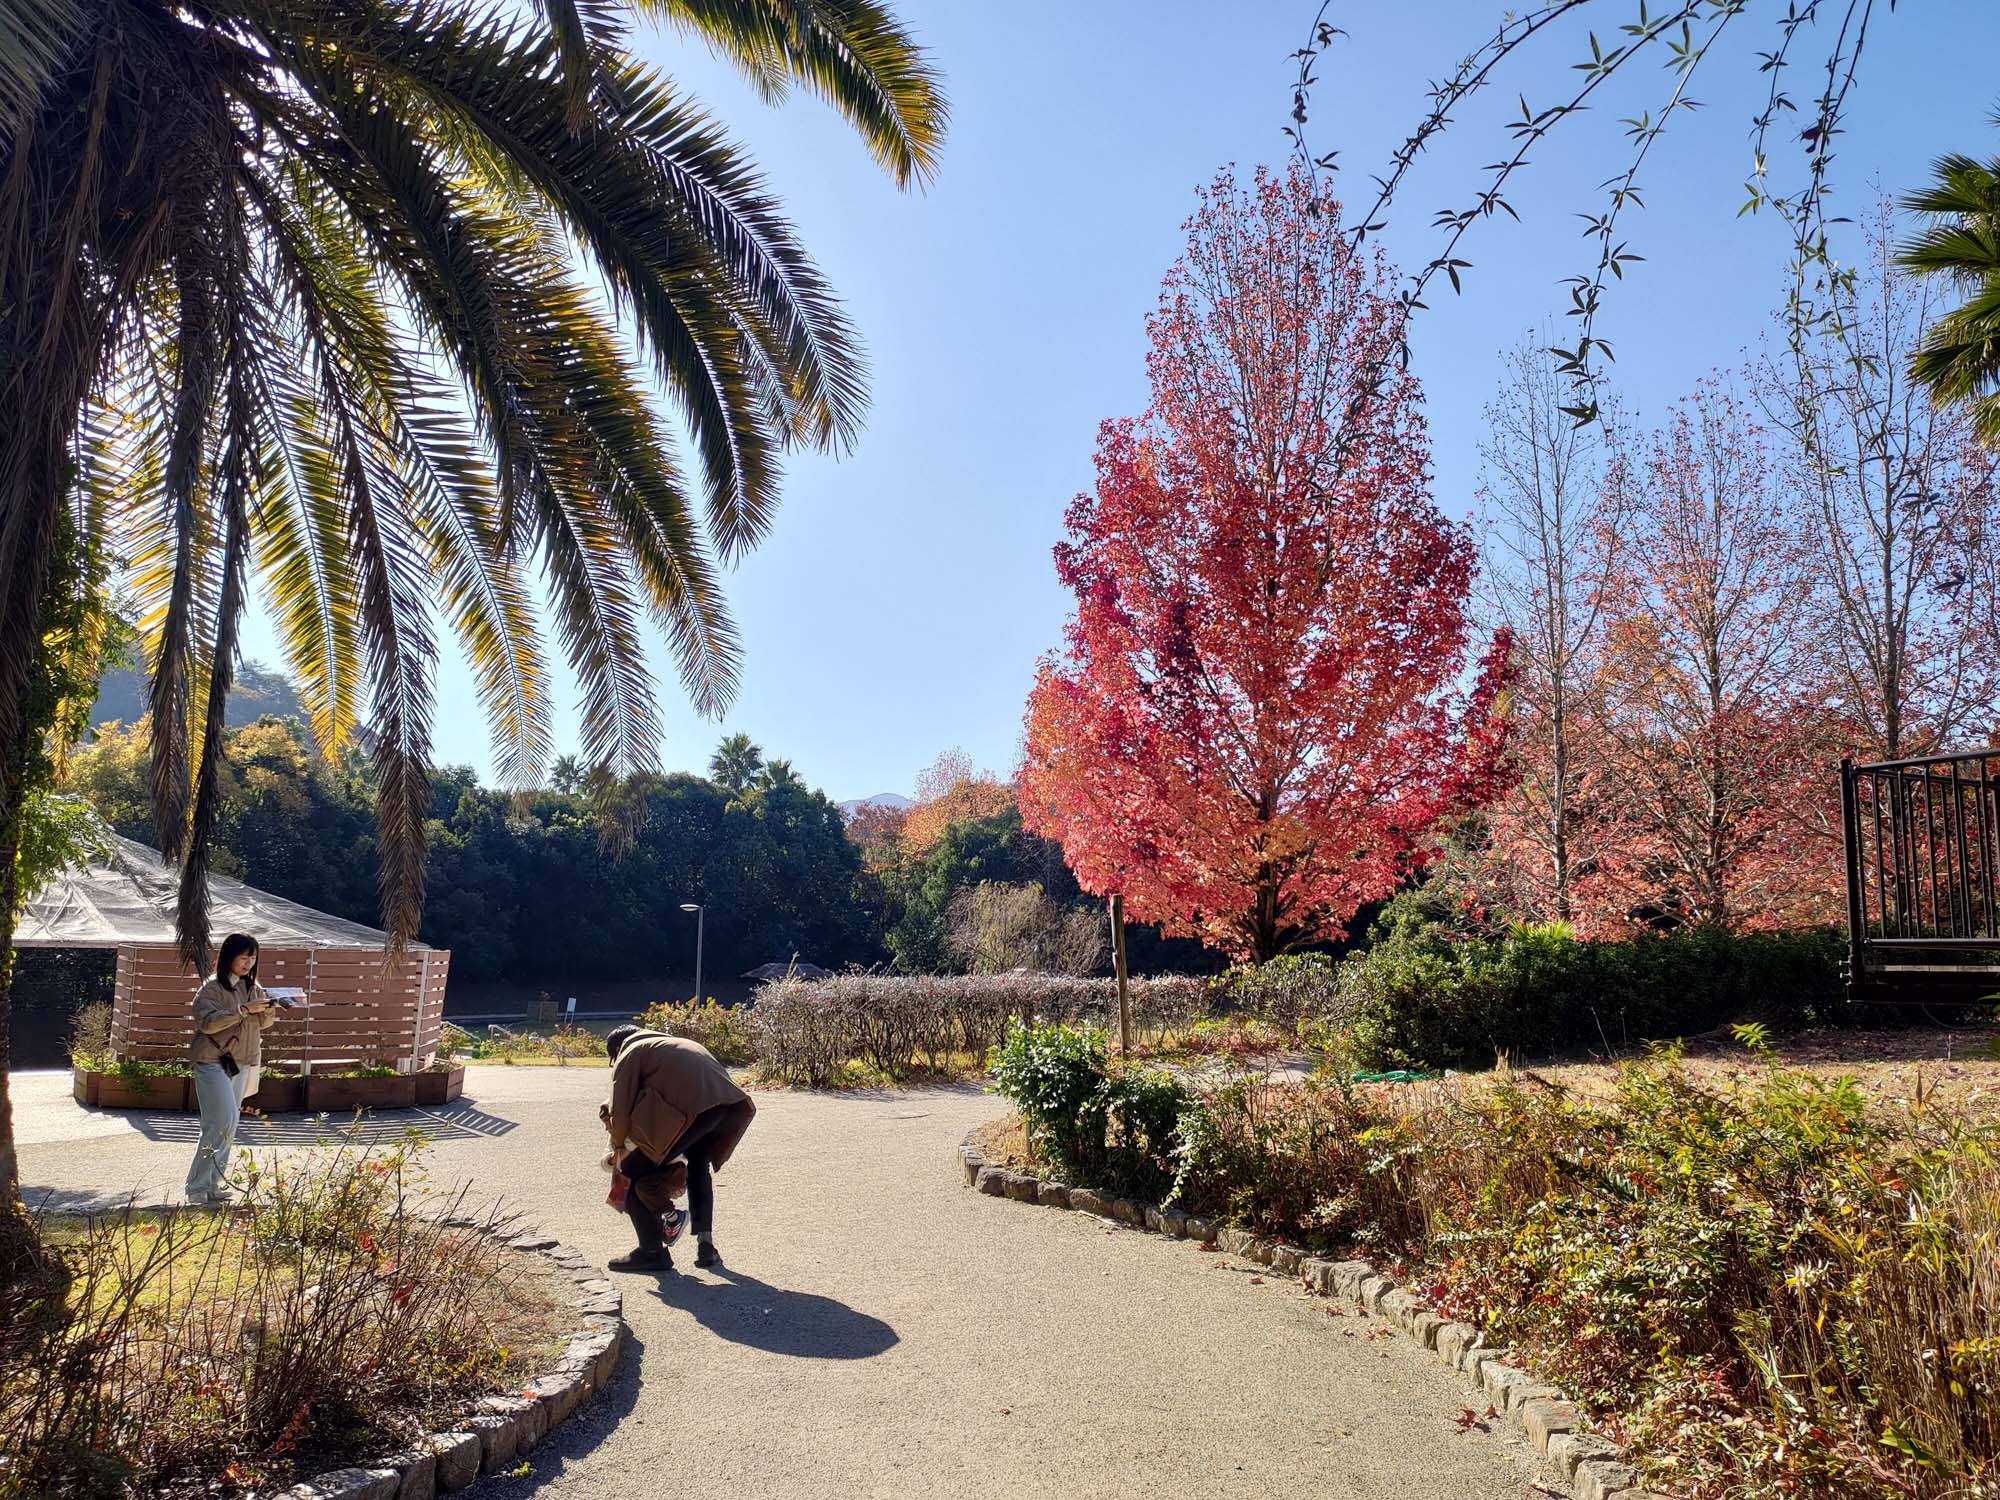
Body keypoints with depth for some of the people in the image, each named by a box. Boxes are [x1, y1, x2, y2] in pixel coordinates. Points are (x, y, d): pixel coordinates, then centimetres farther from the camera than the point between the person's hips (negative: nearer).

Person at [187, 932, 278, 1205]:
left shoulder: (252, 987, 10)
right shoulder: (212, 988, -9)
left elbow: (263, 1022, 15)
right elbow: (207, 1022, -21)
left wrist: (270, 1010, -7)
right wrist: (243, 1010, -27)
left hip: (241, 1064, 7)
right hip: (213, 1062, -7)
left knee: (227, 1126, 9)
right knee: (223, 1123, -14)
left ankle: (211, 1184, 17)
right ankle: (198, 1187, -7)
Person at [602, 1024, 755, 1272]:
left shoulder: (629, 1054, 17)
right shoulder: (673, 1044, 39)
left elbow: (620, 1108, 10)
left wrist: (619, 1146, 26)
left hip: (691, 1110, -8)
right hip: (730, 1105, 8)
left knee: (633, 1172, 8)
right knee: (699, 1166, 33)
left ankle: (653, 1251, 12)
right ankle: (705, 1246, 27)